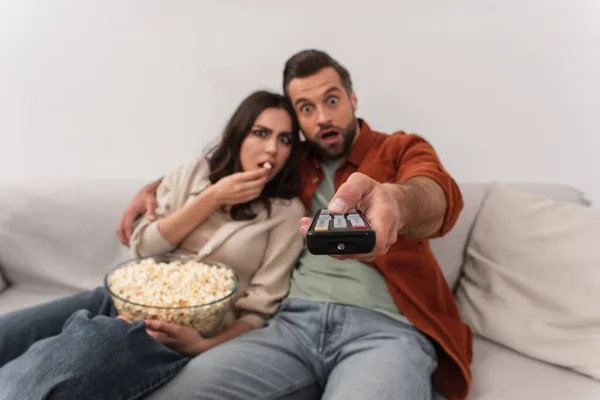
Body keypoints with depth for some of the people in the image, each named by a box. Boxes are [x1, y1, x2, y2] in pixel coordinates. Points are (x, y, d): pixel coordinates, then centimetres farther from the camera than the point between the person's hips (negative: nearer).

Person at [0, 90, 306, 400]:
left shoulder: (287, 213, 0)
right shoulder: (193, 173, 8)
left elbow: (259, 309, -3)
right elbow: (142, 247, 1)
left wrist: (204, 345, -21)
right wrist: (213, 197, -7)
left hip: (185, 329, -4)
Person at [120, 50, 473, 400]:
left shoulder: (403, 149, 11)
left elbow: (438, 197, -13)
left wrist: (395, 200, -38)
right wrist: (154, 189, 21)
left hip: (387, 327, -3)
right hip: (296, 321, 4)